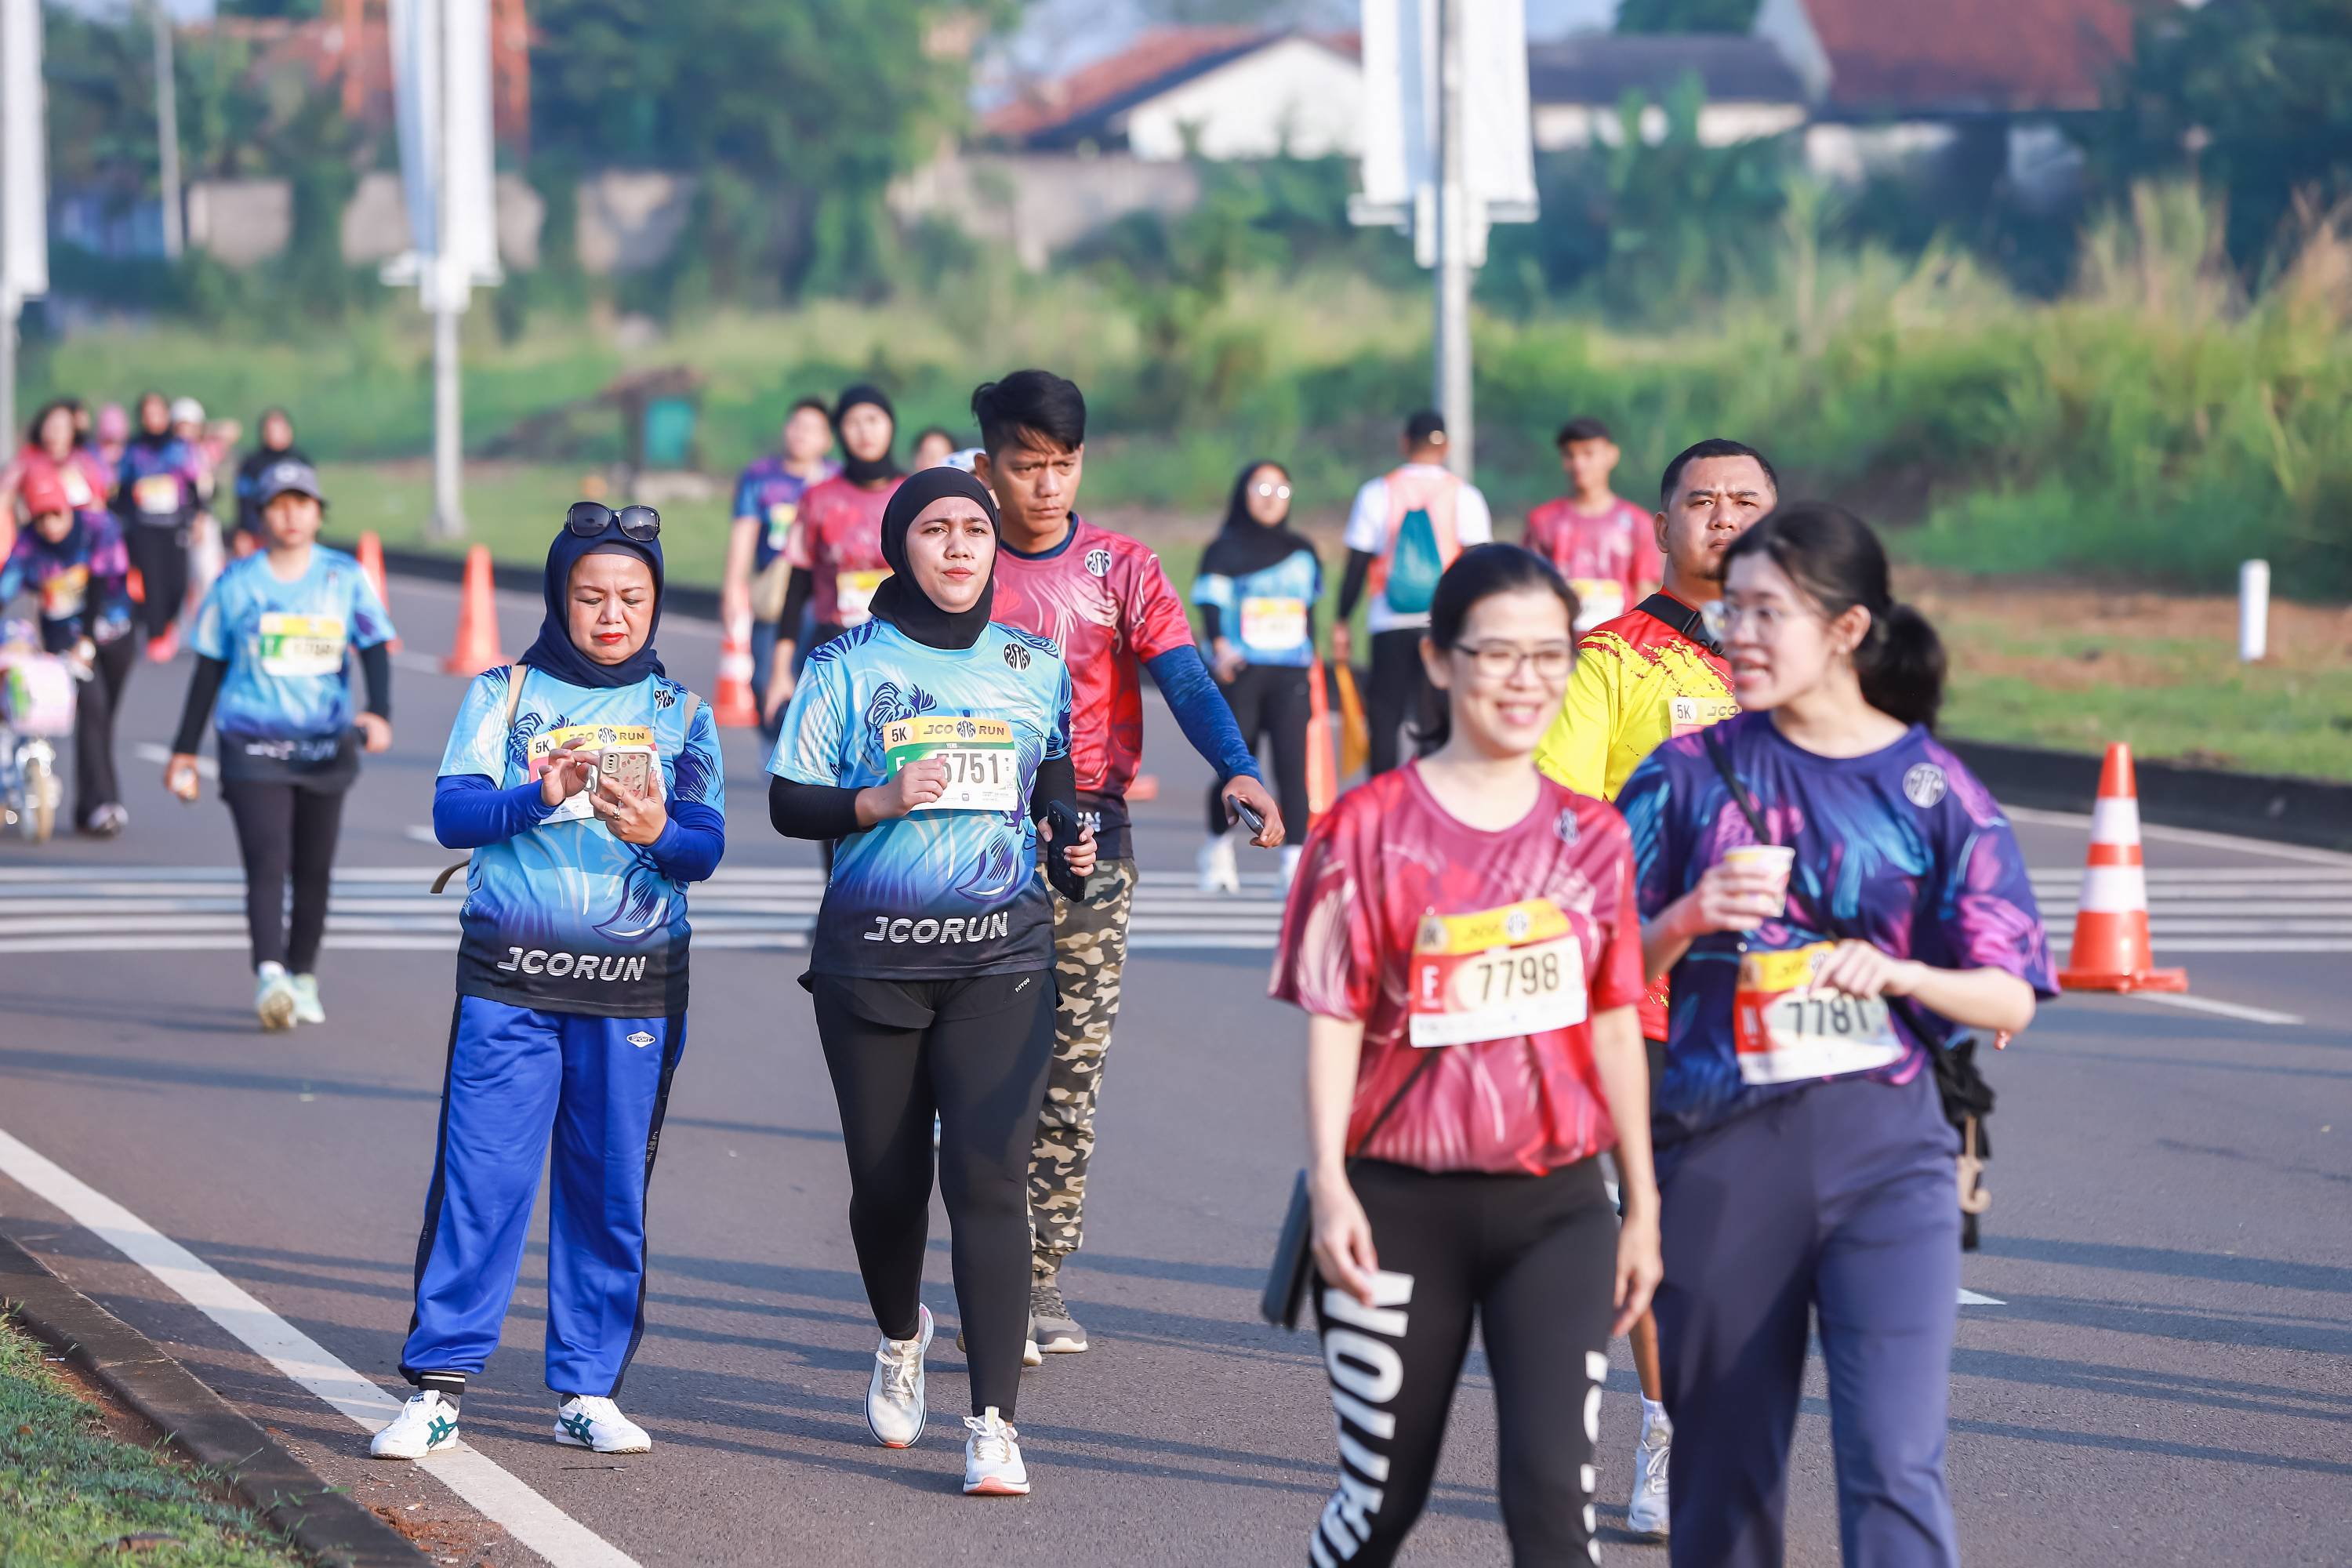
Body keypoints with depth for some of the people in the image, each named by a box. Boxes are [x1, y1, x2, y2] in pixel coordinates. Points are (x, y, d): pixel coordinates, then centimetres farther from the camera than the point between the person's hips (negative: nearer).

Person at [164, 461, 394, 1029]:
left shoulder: (346, 577, 5)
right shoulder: (236, 584, 3)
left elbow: (375, 649, -1)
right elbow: (209, 669, 10)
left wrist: (379, 713, -20)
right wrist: (185, 750, 10)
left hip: (326, 748, 2)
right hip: (252, 745, -2)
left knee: (314, 869, 7)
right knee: (267, 860, -17)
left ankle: (302, 976, 22)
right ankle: (270, 978, -28)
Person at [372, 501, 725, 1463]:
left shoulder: (681, 713, 11)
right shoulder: (502, 694, 7)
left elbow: (709, 846, 2)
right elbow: (452, 812, -3)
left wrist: (655, 831, -20)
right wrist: (541, 796, -21)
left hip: (636, 984, 2)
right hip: (509, 978, -2)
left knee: (611, 1187, 3)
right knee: (481, 1176, -7)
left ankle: (588, 1391, 12)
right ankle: (437, 1390, -5)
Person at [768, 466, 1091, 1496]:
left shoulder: (1034, 667, 9)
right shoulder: (850, 666, 2)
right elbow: (789, 802, 1)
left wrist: (1072, 848, 3)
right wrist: (881, 802, -16)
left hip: (1001, 955, 0)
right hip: (871, 956, 0)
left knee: (987, 1176, -13)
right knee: (886, 1179, 7)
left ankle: (993, 1423, -15)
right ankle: (900, 1337, 41)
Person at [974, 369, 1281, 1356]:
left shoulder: (1120, 569, 3)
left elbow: (1184, 678, -11)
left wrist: (1237, 771, -29)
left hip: (1091, 838, 1)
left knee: (1074, 1064, 2)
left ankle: (1044, 1276, 9)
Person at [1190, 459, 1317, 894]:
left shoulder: (1302, 552, 15)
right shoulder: (1225, 550, 4)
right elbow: (1211, 604, -6)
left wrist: (1311, 658, 19)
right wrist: (1220, 646, -22)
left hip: (1290, 676, 2)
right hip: (1240, 674, -2)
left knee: (1292, 763, -12)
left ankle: (1295, 861, -14)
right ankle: (1219, 846, 26)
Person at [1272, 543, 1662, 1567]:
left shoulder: (1591, 836, 5)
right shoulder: (1373, 826, -4)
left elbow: (1614, 1027, 9)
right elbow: (1335, 1019, -6)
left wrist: (1644, 1207, 9)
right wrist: (1329, 1186, -15)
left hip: (1557, 1209, 2)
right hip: (1405, 1207, -2)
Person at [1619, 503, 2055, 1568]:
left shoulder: (1933, 790, 2)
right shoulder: (1694, 771, 5)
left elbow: (2009, 1000, 1)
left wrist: (1896, 973, -17)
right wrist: (1688, 920, -13)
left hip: (1883, 1147, -2)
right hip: (1720, 1148, 2)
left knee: (1894, 1462, -12)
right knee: (1722, 1468, 8)